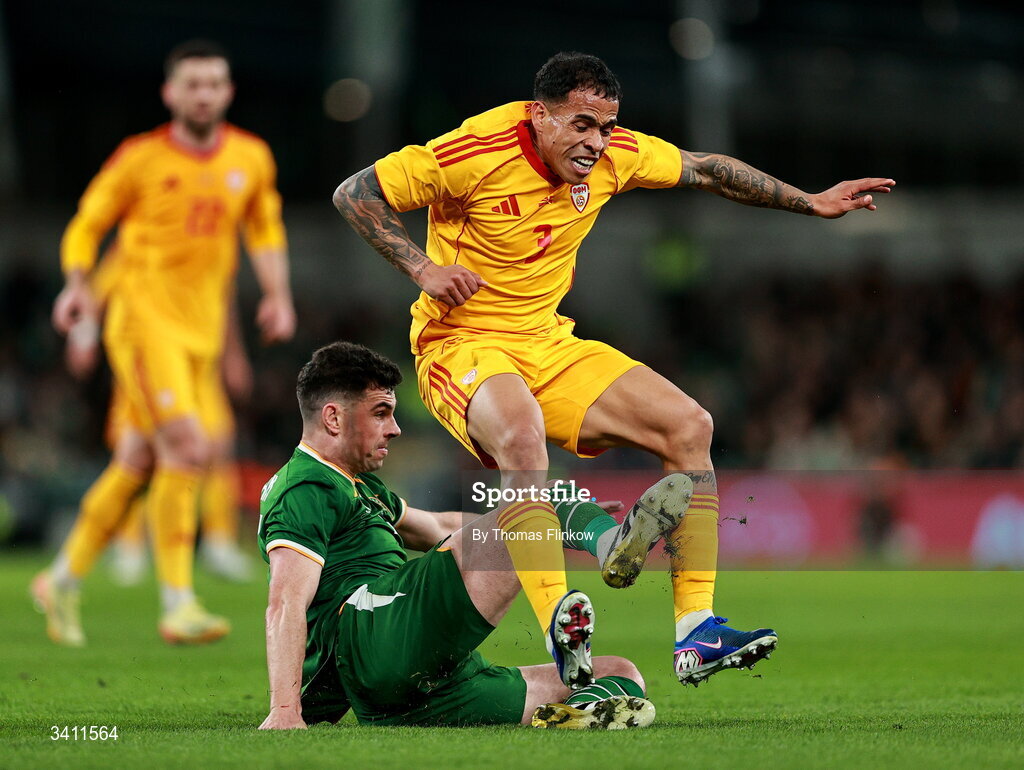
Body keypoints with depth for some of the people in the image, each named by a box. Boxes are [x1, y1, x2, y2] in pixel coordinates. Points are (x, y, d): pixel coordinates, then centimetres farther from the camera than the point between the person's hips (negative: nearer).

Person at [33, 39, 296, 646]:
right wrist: (78, 286, -11)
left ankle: (65, 580, 26)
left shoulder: (251, 158, 9)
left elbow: (265, 229, 23)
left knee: (138, 464, 10)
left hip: (202, 331, 6)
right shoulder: (140, 159, -4)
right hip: (144, 318, -6)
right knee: (187, 448, -20)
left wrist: (278, 295, 9)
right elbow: (87, 225, 6)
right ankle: (178, 604, -18)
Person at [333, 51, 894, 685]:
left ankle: (696, 636, -8)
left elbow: (706, 171, 14)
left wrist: (810, 202, 14)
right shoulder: (478, 153, -20)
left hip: (549, 343, 7)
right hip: (462, 343, -7)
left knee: (689, 425, -6)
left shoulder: (613, 155, -3)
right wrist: (424, 268, -22)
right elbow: (355, 193, -13)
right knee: (522, 430, -39)